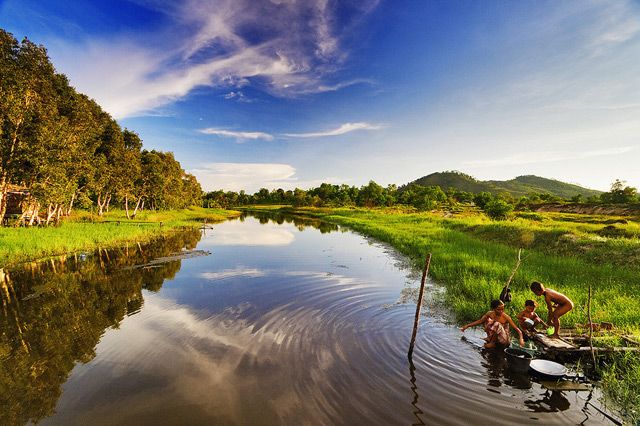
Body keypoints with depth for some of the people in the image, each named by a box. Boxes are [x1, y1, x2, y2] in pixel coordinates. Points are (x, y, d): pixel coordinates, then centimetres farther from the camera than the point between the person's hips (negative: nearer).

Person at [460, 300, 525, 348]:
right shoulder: (490, 314, -8)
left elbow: (517, 329, -19)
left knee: (497, 324, -31)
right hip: (494, 337, 4)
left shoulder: (506, 317, -18)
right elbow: (480, 321, 2)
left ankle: (493, 343, -12)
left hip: (504, 340, -4)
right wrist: (467, 326, -3)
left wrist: (521, 339, -37)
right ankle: (490, 339, 0)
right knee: (488, 320, -17)